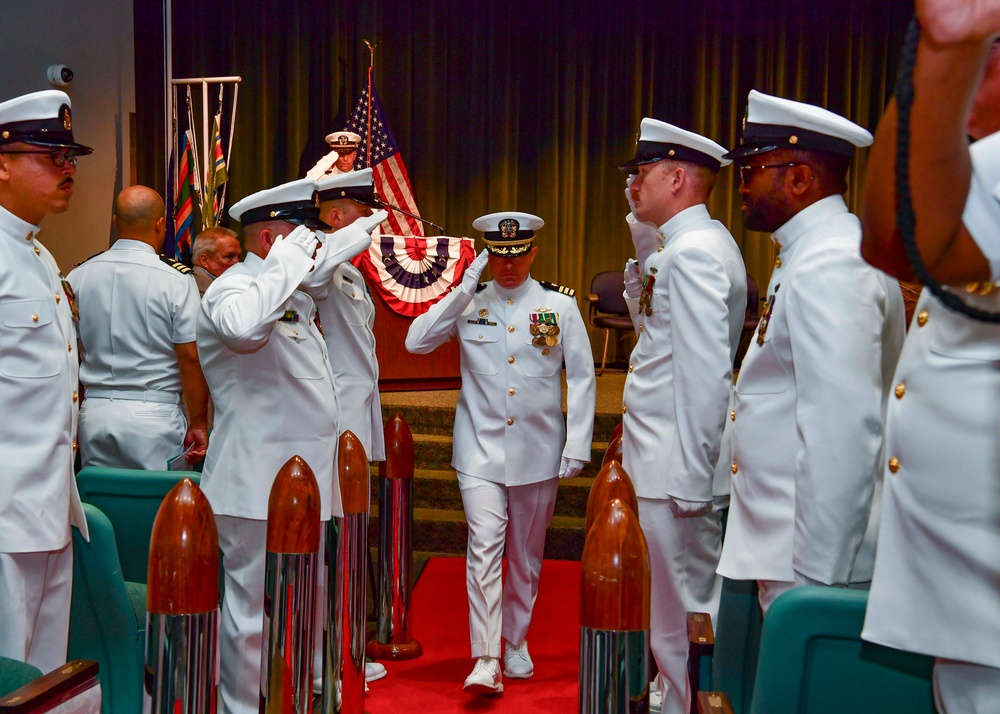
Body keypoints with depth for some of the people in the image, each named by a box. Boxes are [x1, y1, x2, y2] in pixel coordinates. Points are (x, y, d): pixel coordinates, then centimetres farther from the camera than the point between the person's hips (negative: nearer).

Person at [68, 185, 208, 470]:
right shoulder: (176, 279, -10)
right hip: (155, 415, -4)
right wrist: (198, 424, -1)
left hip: (94, 414, 4)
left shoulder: (78, 276, 2)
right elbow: (190, 358, -10)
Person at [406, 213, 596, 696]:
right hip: (480, 448, -1)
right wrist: (464, 290, -11)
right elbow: (416, 342, -7)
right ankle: (486, 661, -9)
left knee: (526, 553, 12)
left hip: (538, 451, 1)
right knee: (484, 545, -13)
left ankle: (516, 644, 30)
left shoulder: (560, 304, 2)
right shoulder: (468, 303, 4)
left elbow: (581, 377, 4)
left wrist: (578, 445, -3)